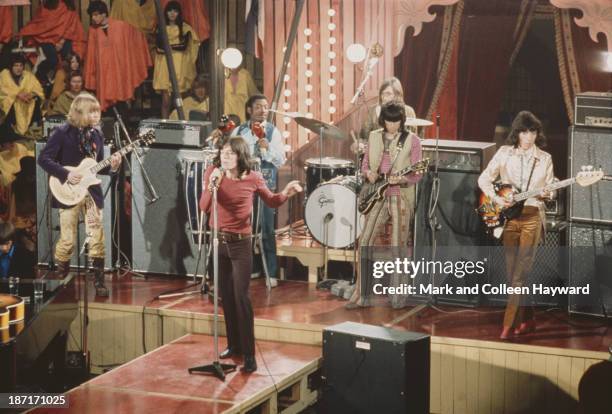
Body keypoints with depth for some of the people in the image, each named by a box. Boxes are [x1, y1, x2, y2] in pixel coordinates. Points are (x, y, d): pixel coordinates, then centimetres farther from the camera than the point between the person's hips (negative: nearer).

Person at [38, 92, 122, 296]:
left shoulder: (96, 134, 9)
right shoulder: (62, 132, -8)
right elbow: (44, 158, -10)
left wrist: (111, 166, -6)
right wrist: (66, 174, -19)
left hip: (92, 192, 4)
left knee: (97, 239, -1)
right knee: (67, 241, -1)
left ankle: (99, 282, 6)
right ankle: (60, 278, 18)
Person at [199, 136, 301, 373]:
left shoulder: (253, 179, -8)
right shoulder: (213, 173, -4)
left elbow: (272, 202, 8)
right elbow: (204, 208, -9)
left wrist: (286, 194, -12)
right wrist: (212, 186, -25)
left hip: (240, 244, -3)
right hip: (218, 241, 3)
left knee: (241, 298, -8)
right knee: (226, 297, 11)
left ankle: (249, 355, -4)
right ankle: (234, 345, 26)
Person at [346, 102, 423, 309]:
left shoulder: (412, 140, -2)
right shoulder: (374, 137, 9)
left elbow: (417, 174, -4)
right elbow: (365, 163, 16)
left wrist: (402, 179, -23)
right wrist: (369, 173, -6)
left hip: (401, 197, -3)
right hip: (377, 196, 3)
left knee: (399, 247, -1)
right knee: (365, 241, -4)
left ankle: (398, 296, 10)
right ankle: (362, 294, 3)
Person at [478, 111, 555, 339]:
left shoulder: (545, 159, 6)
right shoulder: (505, 153, 4)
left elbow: (550, 190, 10)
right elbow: (484, 179, 3)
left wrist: (547, 192, -12)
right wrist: (496, 198, -11)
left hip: (532, 216, -2)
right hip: (508, 216, 2)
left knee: (519, 273, -10)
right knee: (513, 273, 5)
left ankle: (510, 323, -11)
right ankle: (527, 319, 18)